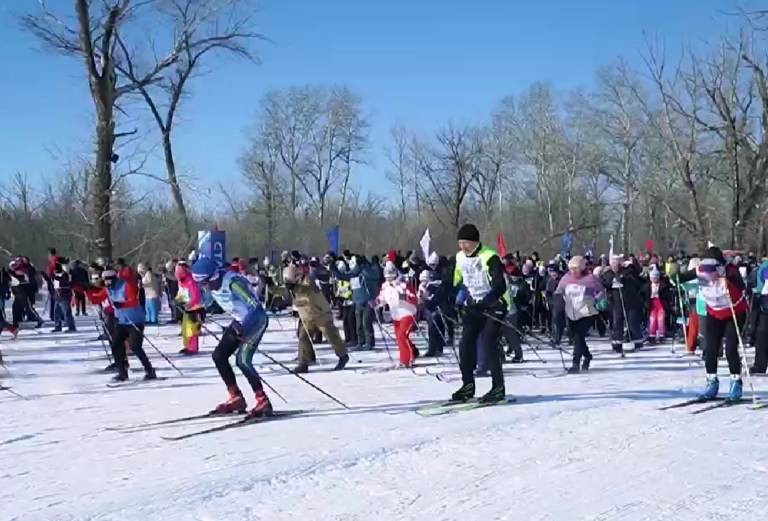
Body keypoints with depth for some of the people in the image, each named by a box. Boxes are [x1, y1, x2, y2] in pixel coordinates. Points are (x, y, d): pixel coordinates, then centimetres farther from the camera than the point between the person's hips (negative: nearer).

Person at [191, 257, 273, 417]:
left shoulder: (232, 282, -31)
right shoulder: (211, 284, -6)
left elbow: (255, 306, -32)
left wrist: (242, 328, -38)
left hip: (256, 319, -9)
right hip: (239, 321, 9)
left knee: (243, 360, -20)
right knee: (219, 355, 3)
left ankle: (263, 402, -11)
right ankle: (236, 398, 11)